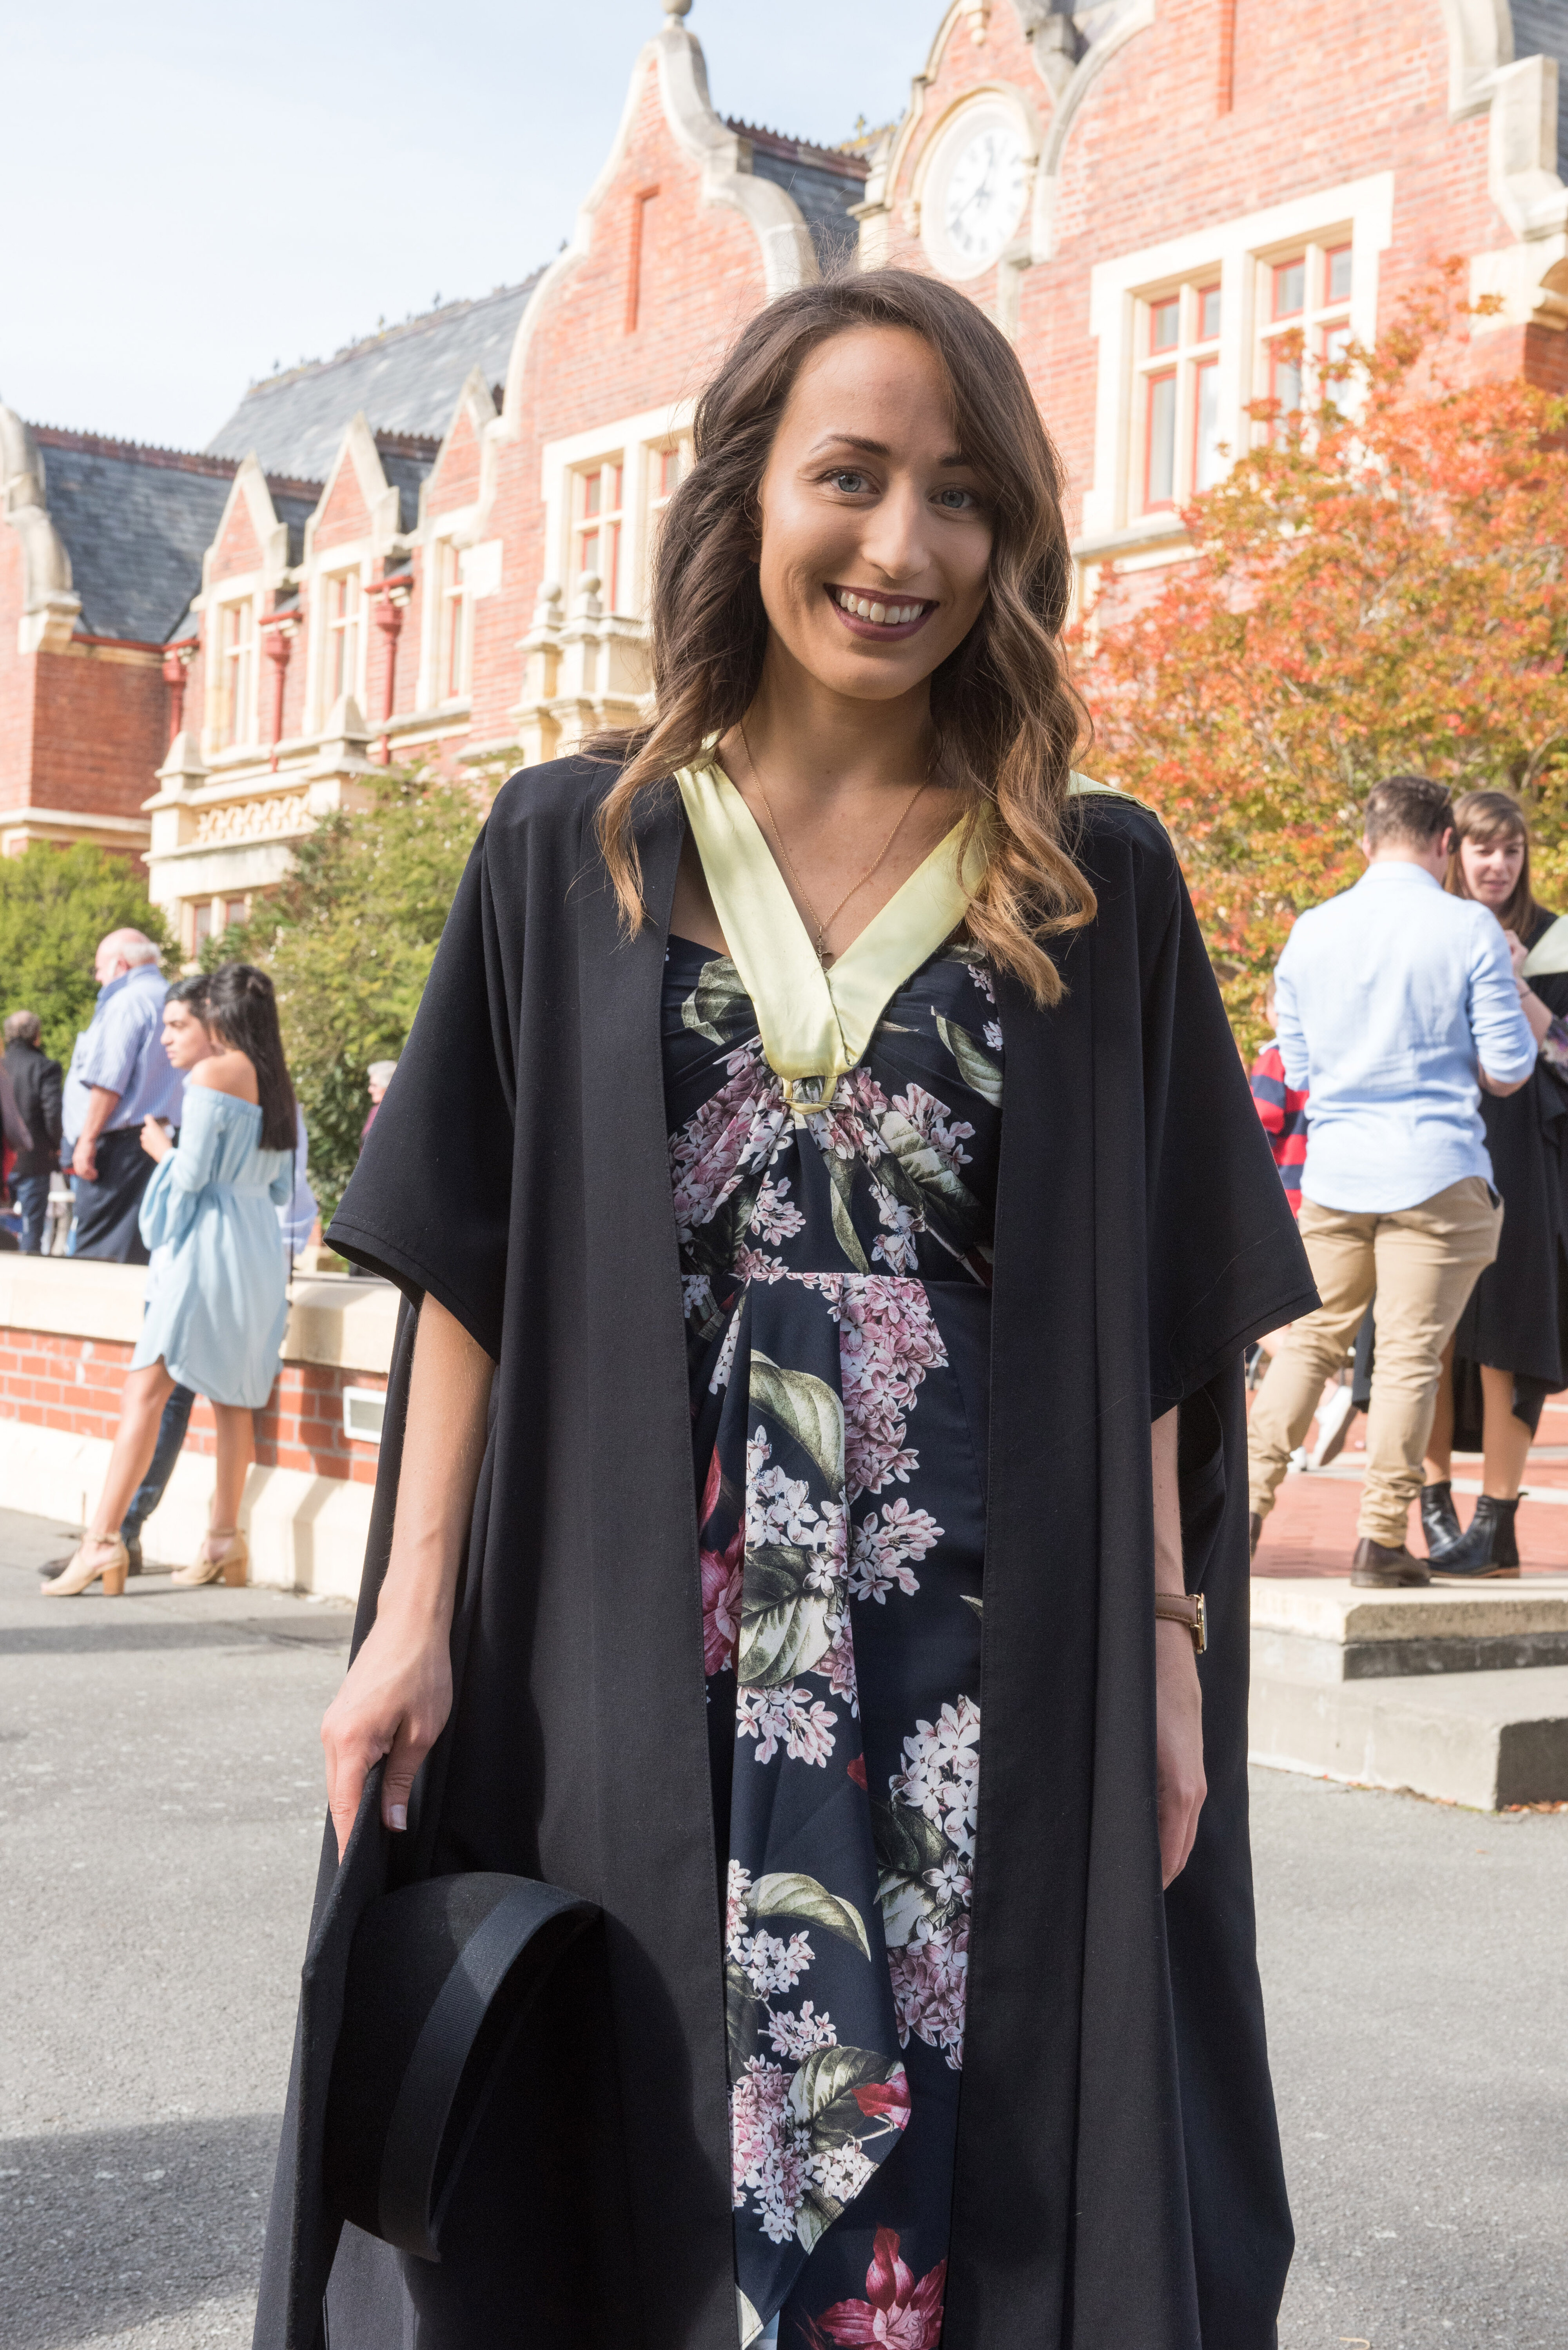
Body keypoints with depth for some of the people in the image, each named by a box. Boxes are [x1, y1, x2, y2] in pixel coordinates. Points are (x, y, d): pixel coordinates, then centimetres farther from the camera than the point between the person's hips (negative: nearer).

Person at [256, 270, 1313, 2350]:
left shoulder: (1100, 888, 5)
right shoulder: (574, 852, 4)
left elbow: (1154, 1312, 4)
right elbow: (468, 1264, 3)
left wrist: (1166, 1642, -2)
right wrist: (415, 1615, -3)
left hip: (992, 1659, 0)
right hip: (639, 1641, 0)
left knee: (957, 2159, 3)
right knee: (621, 2181, 6)